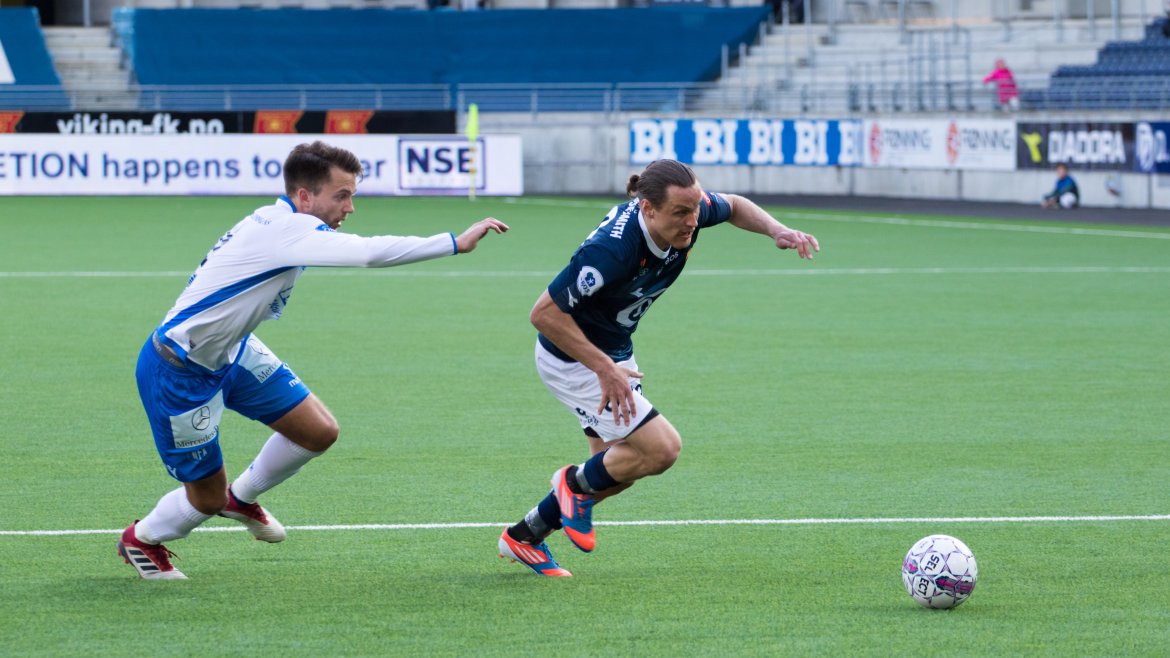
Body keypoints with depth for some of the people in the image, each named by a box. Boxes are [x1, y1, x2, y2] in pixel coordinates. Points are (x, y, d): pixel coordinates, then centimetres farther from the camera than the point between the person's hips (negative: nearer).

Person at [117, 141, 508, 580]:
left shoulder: (277, 223, 0)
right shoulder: (286, 228, -29)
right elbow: (370, 253, -39)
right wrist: (456, 243, -36)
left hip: (229, 352, 9)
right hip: (178, 370, -9)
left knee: (319, 432, 1)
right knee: (207, 499, 1)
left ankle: (242, 498, 28)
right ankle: (141, 539, 32)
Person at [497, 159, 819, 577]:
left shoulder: (686, 209, -17)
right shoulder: (612, 250, -39)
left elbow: (733, 206, 8)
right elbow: (544, 313, -33)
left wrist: (777, 230, -10)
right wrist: (604, 369, -31)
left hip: (614, 352, 9)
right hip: (571, 359, -9)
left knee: (621, 470, 17)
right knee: (661, 448, -15)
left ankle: (524, 536, 34)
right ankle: (577, 484, 13)